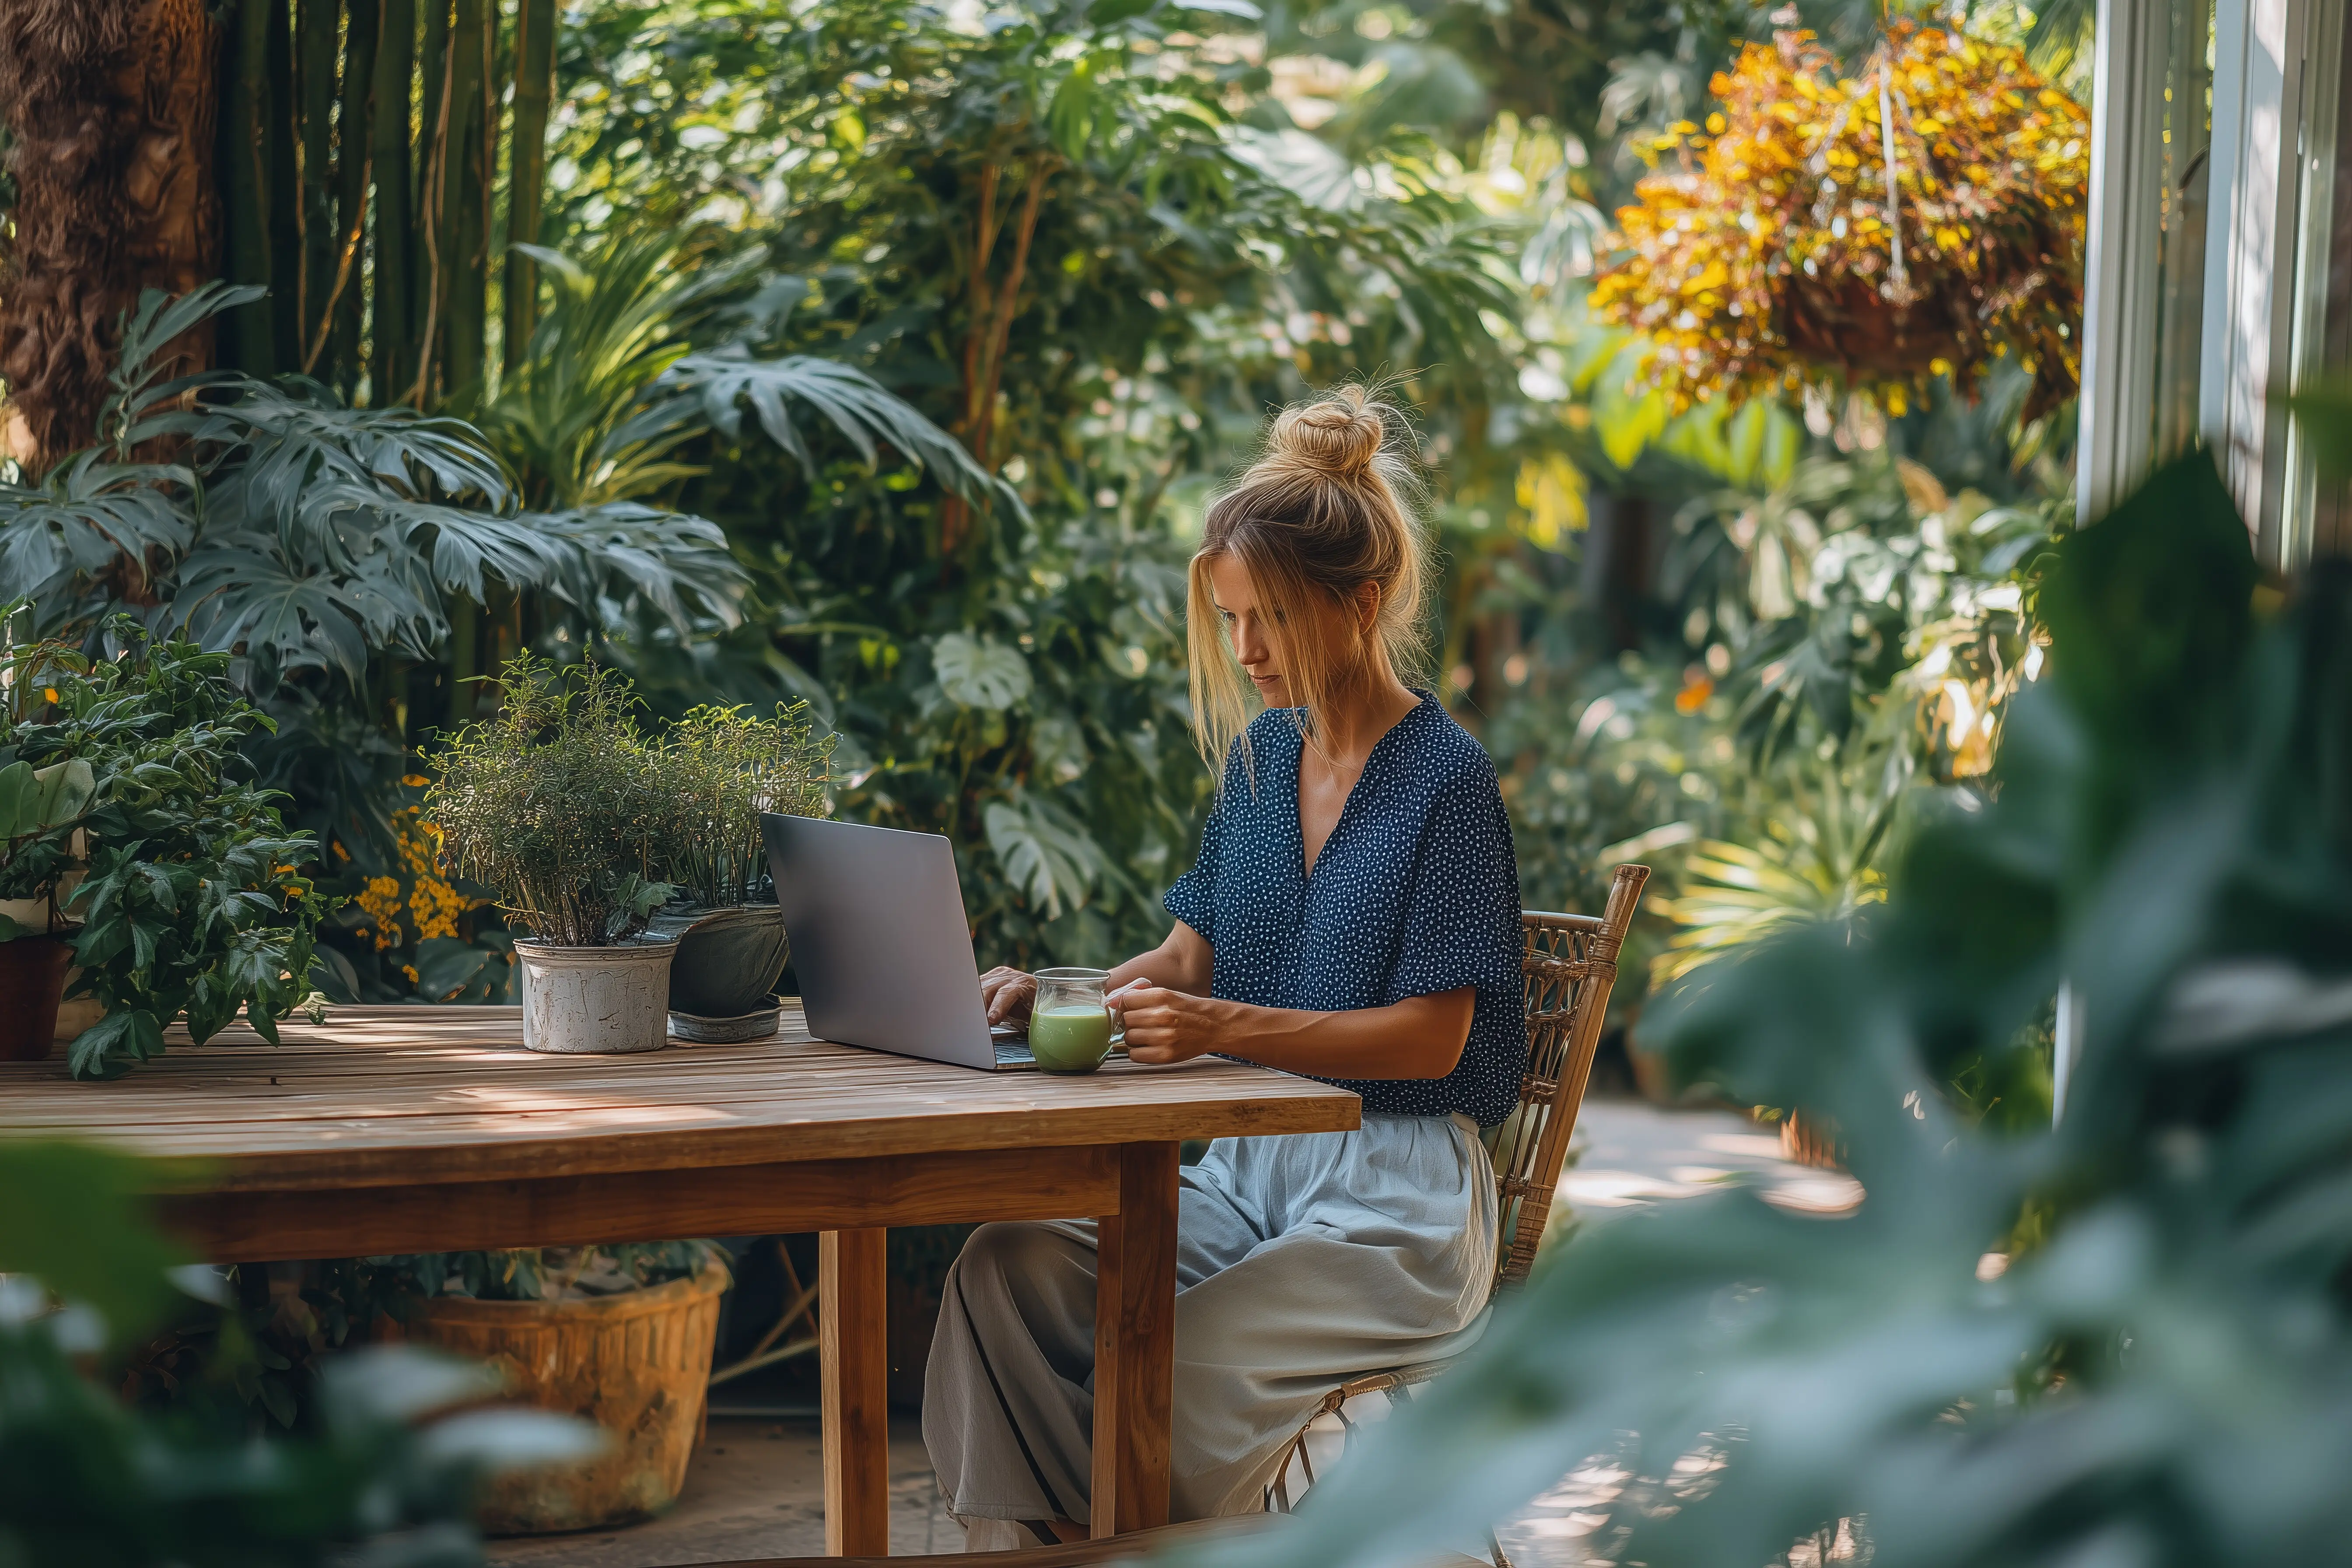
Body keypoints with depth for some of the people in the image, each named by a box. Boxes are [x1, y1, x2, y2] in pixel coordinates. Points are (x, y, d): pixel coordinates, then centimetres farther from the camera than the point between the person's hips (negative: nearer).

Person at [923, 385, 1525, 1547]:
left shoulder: (1446, 778, -10)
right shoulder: (1259, 756, 12)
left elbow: (1433, 1037, -14)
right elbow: (1190, 955, 16)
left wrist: (1226, 1028, -26)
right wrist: (1056, 996, -5)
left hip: (1395, 1199, -6)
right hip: (1248, 1165, 7)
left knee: (1179, 1373, -30)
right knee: (1003, 1267, -21)